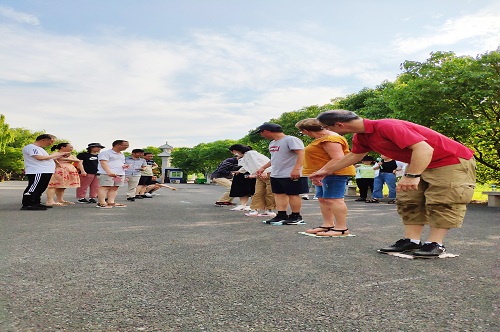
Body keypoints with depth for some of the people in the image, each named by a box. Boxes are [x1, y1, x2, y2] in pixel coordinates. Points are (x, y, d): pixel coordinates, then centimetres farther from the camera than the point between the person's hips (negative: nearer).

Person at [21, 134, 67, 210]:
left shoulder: (39, 149, 24)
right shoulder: (31, 147, -9)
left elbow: (46, 159, 24)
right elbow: (40, 157, -22)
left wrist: (59, 156, 14)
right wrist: (54, 155, -10)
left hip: (45, 172, 11)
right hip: (36, 172, -11)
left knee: (40, 189, 15)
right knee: (32, 189, -8)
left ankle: (36, 203, 23)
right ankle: (27, 205, -4)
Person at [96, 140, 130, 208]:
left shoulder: (122, 155, 23)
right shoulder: (106, 153, -3)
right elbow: (104, 163, -13)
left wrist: (124, 166, 8)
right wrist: (109, 172, -27)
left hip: (120, 174, 8)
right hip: (107, 174, -8)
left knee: (114, 188, 3)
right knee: (104, 187, -11)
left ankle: (111, 202, 4)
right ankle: (102, 203, -14)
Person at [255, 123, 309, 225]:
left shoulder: (291, 139, -13)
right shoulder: (272, 143, 16)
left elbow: (301, 154, -20)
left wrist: (296, 169, -29)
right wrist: (263, 168, 27)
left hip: (291, 175, -9)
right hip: (276, 175, 9)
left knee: (293, 194, -2)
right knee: (279, 194, 8)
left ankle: (296, 216, 8)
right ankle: (281, 215, 13)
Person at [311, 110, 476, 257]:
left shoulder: (387, 127, -32)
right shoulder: (361, 137, -2)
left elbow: (424, 149, -37)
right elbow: (354, 156, 17)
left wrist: (412, 176, -41)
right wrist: (326, 170, 20)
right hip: (421, 164, 9)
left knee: (442, 203, -9)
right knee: (408, 201, 5)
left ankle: (435, 243, -5)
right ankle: (411, 240, 6)